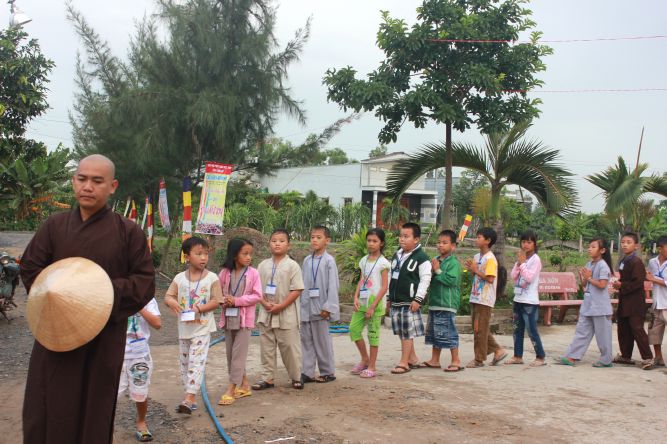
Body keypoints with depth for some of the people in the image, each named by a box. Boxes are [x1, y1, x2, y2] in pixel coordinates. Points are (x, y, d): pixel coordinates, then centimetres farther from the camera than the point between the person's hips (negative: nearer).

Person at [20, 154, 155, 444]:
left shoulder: (128, 231, -2)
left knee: (95, 413, 8)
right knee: (47, 412, 6)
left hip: (104, 339, -2)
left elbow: (146, 282, -3)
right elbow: (29, 270, 6)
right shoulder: (54, 226, 4)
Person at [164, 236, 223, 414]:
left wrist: (199, 308, -21)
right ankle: (190, 399, 24)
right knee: (185, 363, 12)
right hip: (184, 328, 5)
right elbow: (168, 296, 2)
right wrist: (173, 302, -21)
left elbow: (216, 301, -7)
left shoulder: (212, 278, -7)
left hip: (202, 328, -5)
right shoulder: (179, 278, 2)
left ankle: (189, 399, -15)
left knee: (196, 362, -12)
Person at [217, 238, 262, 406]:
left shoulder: (253, 273, -6)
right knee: (231, 353, 12)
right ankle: (244, 385, 26)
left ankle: (231, 390, -3)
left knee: (238, 354, -5)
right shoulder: (225, 272, 1)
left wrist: (237, 301, -17)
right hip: (228, 317, 4)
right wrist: (224, 299, -13)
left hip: (244, 318, -4)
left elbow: (257, 296, -10)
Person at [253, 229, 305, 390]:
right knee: (266, 347, 10)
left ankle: (296, 377, 18)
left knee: (289, 347, 3)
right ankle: (267, 378, 20)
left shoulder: (292, 265, -7)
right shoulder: (263, 265, 6)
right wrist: (265, 303, -11)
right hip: (266, 313, 4)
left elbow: (297, 290, -11)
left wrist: (280, 306, -16)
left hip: (286, 314, -4)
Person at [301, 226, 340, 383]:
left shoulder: (329, 261, -7)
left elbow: (333, 285, -10)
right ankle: (307, 372, 13)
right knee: (306, 340, 7)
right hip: (305, 307, 5)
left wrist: (328, 307, -15)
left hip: (320, 308, -5)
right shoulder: (307, 260, 9)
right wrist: (300, 304, 8)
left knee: (322, 341, 3)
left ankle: (327, 372, 16)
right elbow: (302, 284, 11)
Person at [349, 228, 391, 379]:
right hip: (362, 301, 6)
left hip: (375, 302, -6)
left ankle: (372, 367, 9)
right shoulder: (364, 260, 11)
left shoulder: (383, 262, -8)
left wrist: (373, 306, -15)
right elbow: (361, 281, 10)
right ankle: (365, 359, 20)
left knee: (373, 333, 0)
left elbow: (384, 287, -11)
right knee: (354, 328, 2)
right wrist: (356, 297, -6)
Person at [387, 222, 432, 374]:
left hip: (410, 301, -8)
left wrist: (418, 299, -16)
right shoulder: (397, 255, 14)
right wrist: (389, 298, 19)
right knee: (400, 332, 12)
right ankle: (413, 359, 24)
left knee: (407, 332, -3)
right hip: (396, 301, 8)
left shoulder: (421, 257, -9)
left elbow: (425, 279, -12)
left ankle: (404, 362, 3)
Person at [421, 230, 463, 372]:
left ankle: (456, 361, 5)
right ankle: (434, 360, 25)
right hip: (434, 302, 9)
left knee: (449, 333, -5)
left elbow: (452, 280, -23)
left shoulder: (453, 263, -11)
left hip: (447, 304, -9)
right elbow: (430, 280, 17)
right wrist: (431, 271, -3)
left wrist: (437, 271, -15)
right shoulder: (436, 260, 13)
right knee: (434, 332, 15)